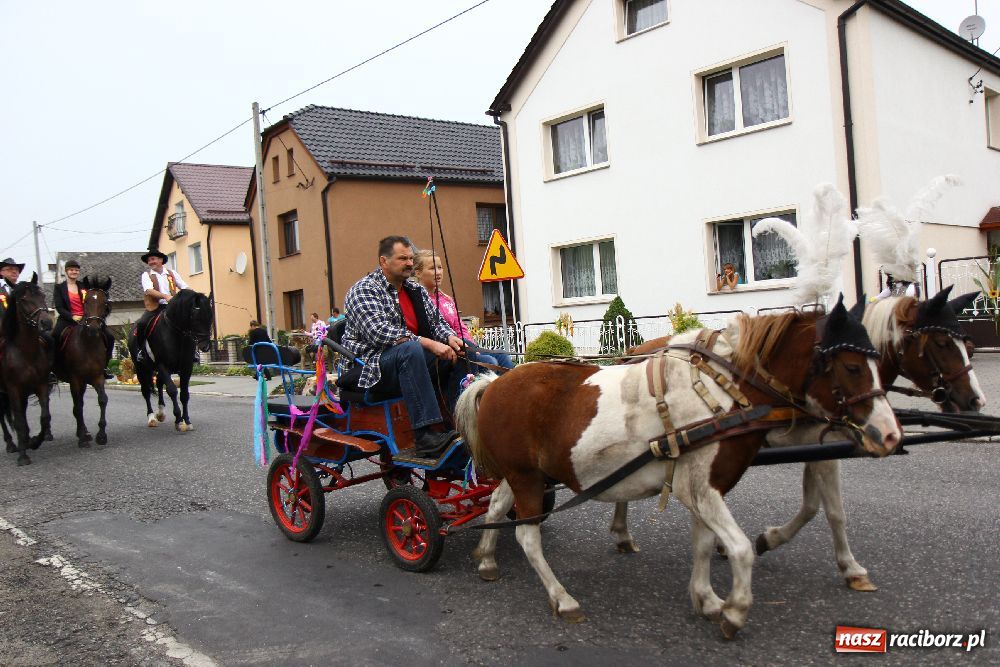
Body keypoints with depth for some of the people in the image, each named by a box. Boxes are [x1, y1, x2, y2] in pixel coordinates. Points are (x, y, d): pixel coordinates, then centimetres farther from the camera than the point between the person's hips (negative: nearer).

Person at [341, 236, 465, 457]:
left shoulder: (417, 291, 18)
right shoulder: (364, 290, -7)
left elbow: (436, 322, 16)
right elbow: (379, 332, -21)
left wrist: (450, 337, -9)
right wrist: (427, 343, -27)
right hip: (372, 367, -7)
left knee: (460, 357, -12)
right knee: (410, 350, -36)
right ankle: (425, 436, -43)